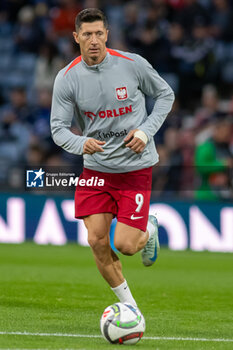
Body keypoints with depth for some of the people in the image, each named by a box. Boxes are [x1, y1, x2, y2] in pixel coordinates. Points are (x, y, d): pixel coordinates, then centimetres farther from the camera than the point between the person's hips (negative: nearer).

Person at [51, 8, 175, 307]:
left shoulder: (132, 64, -9)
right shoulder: (67, 78, -7)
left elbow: (165, 95, 6)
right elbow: (58, 128, -6)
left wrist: (146, 131, -8)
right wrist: (81, 143, -28)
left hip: (135, 167, -2)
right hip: (95, 169, 2)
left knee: (124, 245, -11)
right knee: (97, 241, -5)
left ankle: (148, 231, 27)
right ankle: (128, 304, 15)